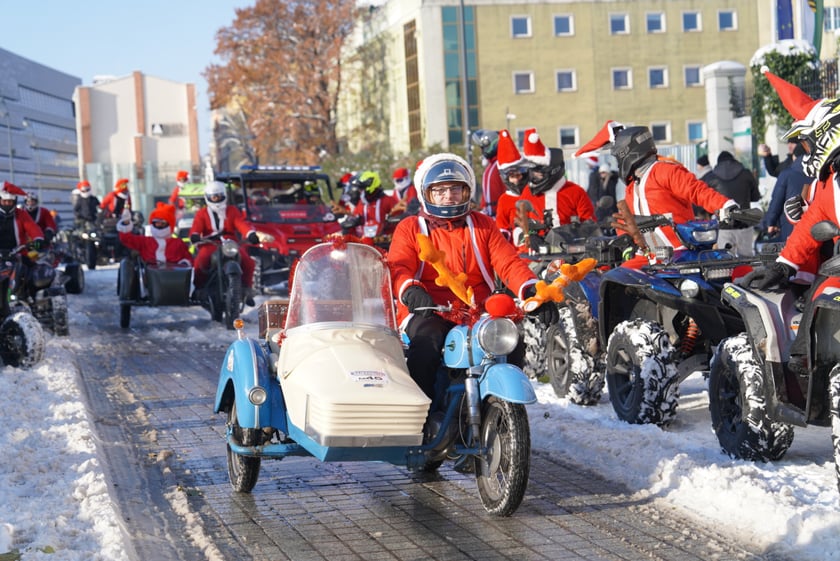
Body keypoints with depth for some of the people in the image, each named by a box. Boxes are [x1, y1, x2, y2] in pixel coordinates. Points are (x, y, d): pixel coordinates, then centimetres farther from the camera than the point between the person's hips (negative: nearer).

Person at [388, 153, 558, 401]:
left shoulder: (483, 225, 18)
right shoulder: (410, 228, 11)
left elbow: (508, 262, 4)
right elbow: (398, 268, -5)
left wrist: (532, 292, -17)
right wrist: (410, 290, -30)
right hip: (427, 312, -2)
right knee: (426, 343, -35)